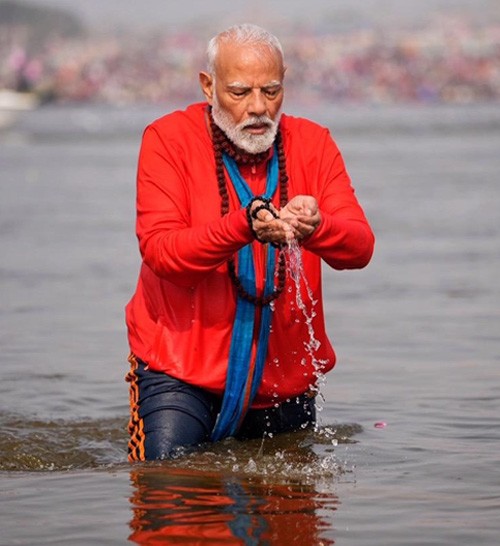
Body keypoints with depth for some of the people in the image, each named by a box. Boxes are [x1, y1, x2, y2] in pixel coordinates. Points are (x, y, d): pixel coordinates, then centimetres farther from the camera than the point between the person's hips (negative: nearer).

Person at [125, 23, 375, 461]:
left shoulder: (313, 144, 0)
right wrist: (246, 224, -35)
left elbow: (360, 247, -12)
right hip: (180, 364, -3)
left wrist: (315, 227, -36)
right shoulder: (168, 140, -8)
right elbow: (159, 250, -20)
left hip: (285, 372, 3)